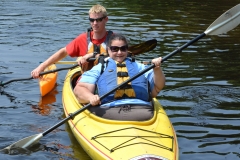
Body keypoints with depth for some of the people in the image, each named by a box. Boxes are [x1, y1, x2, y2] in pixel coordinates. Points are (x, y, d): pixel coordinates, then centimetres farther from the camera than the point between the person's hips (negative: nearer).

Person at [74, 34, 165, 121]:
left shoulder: (140, 67, 30)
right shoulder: (99, 69, 24)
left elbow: (157, 88, 25)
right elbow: (79, 89, 11)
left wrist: (157, 70, 6)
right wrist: (91, 97, -12)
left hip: (140, 108, 2)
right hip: (108, 109, -1)